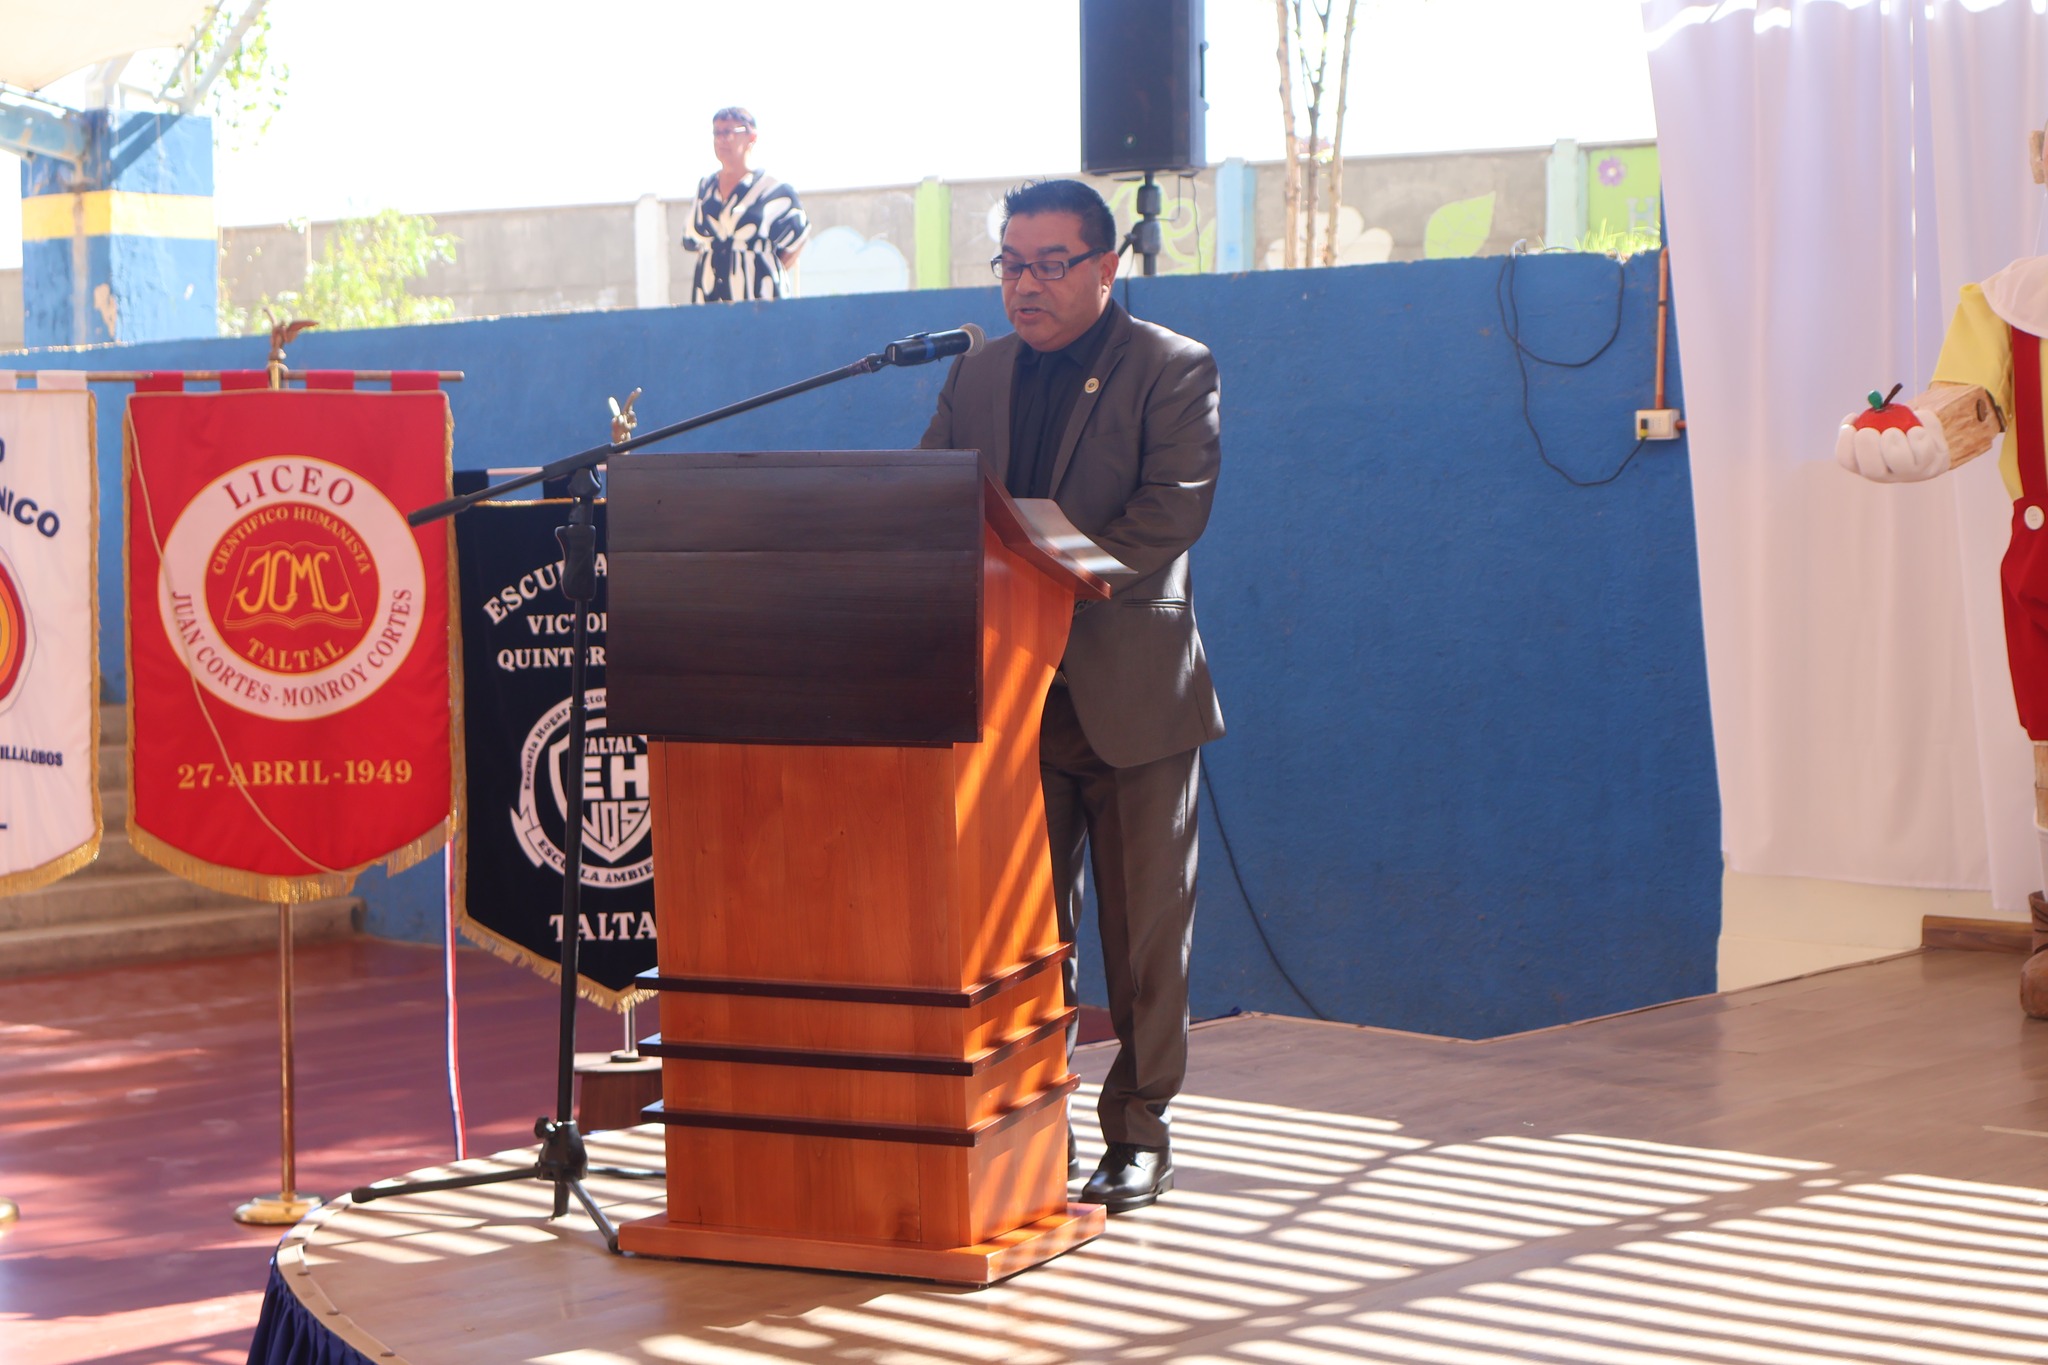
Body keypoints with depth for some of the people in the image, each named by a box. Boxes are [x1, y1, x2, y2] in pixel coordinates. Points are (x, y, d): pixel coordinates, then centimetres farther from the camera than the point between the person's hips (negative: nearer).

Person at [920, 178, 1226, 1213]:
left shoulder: (1174, 370, -1)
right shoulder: (976, 378, 14)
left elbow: (1171, 511, -13)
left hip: (1131, 689, -4)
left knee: (1144, 924, 2)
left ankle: (1138, 1131, 11)